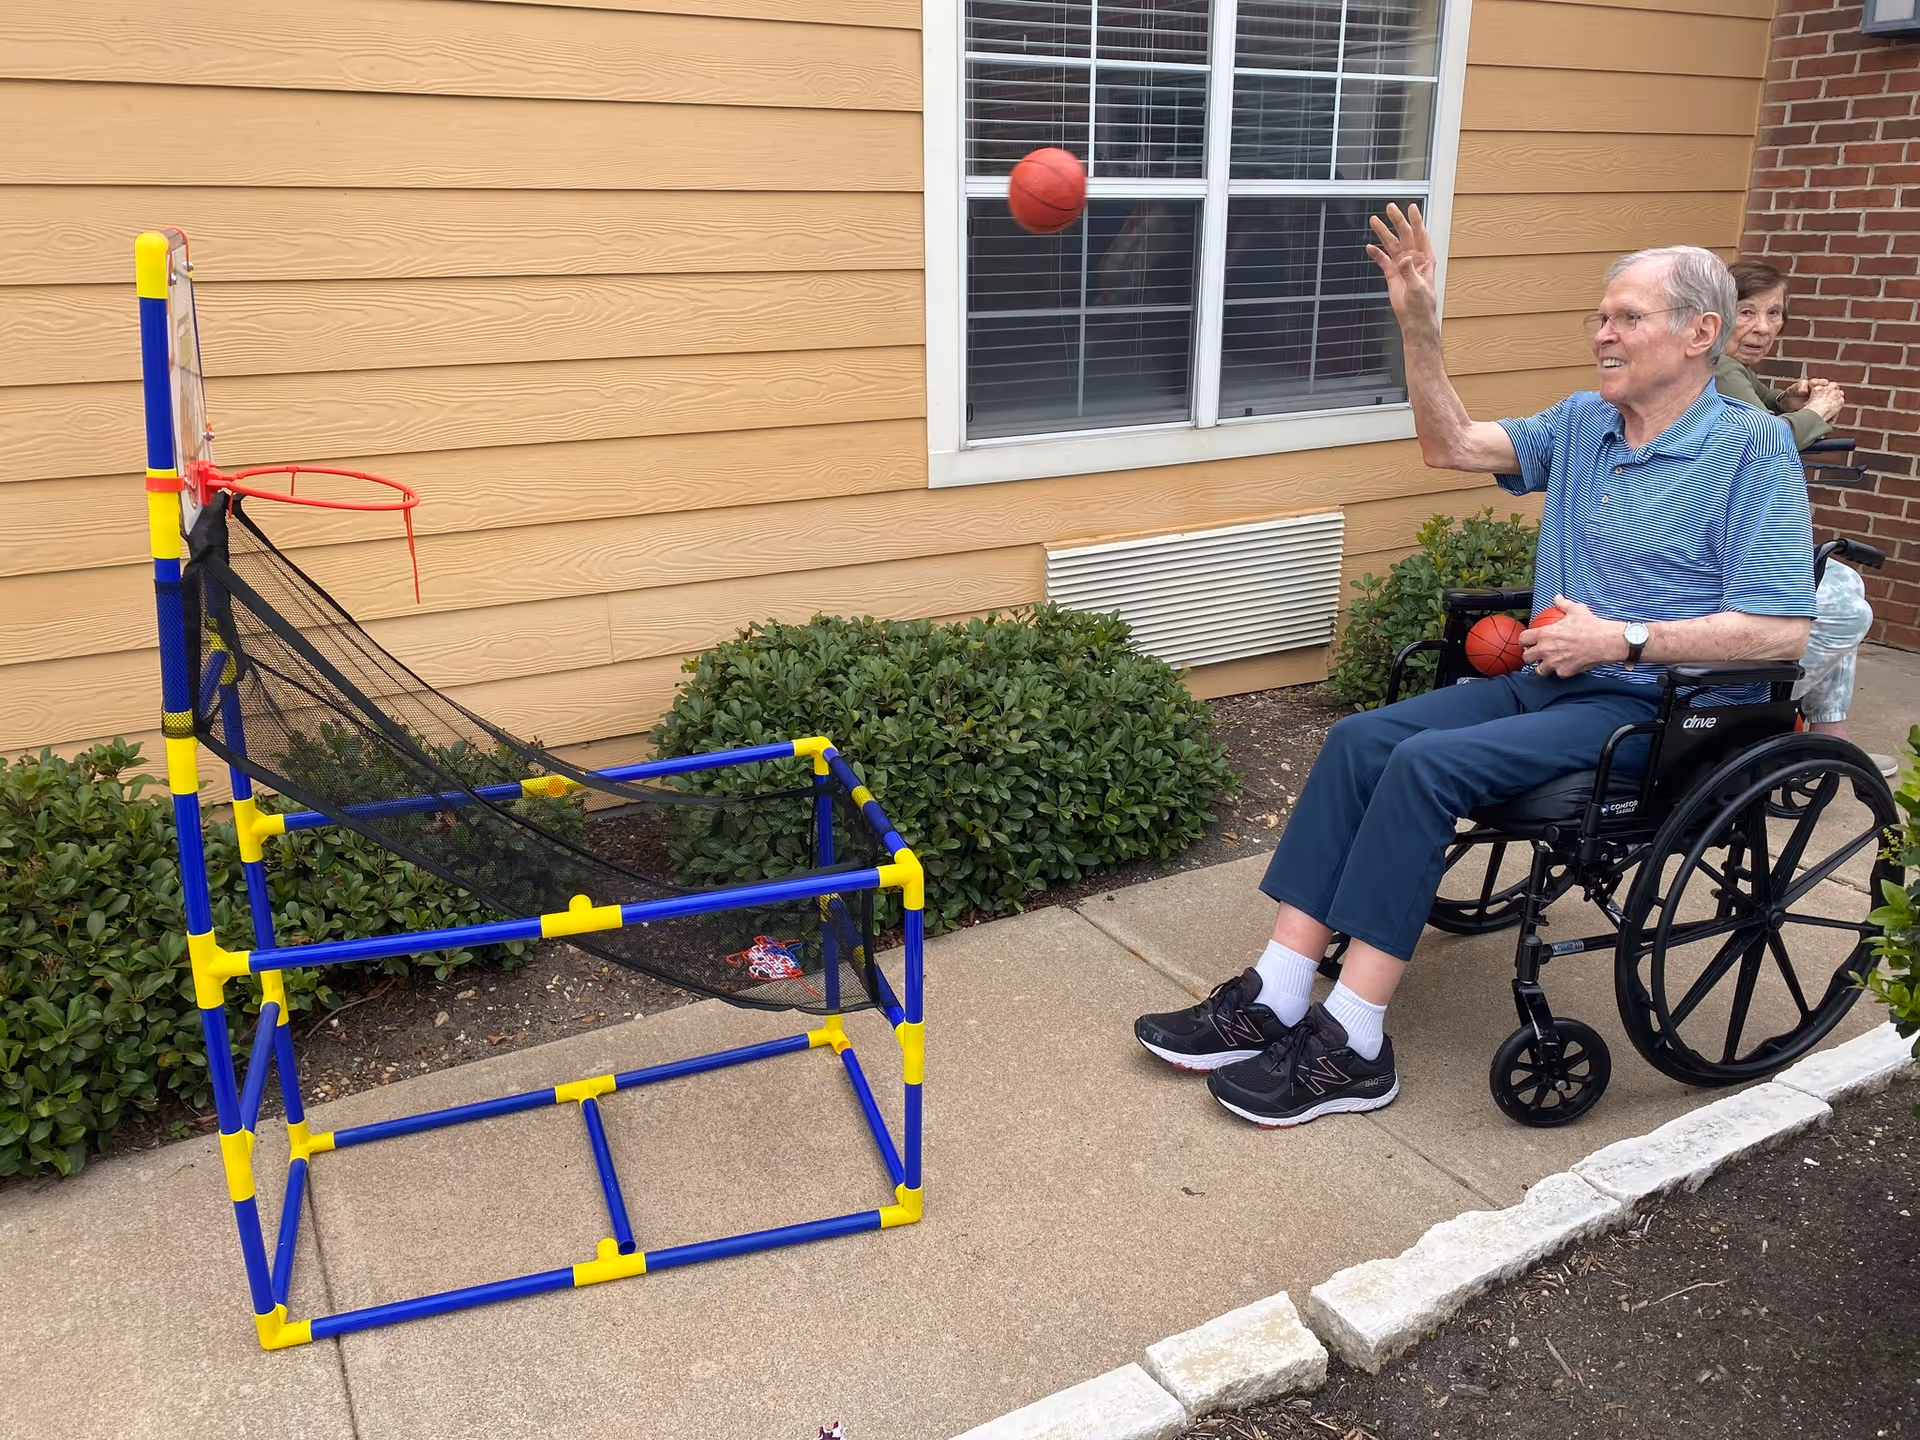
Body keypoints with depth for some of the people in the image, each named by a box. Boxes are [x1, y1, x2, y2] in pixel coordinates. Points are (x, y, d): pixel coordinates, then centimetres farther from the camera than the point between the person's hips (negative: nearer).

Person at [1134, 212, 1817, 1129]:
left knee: (1426, 764, -28)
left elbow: (1783, 631, -15)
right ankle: (1273, 1000, -18)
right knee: (1361, 739, -15)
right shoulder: (1581, 424, 14)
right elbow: (1452, 445, 11)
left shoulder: (1754, 450, -8)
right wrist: (1418, 322, 1)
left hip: (1649, 710, -7)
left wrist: (1623, 640, -18)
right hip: (1545, 679, 7)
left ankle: (1351, 1045, -23)